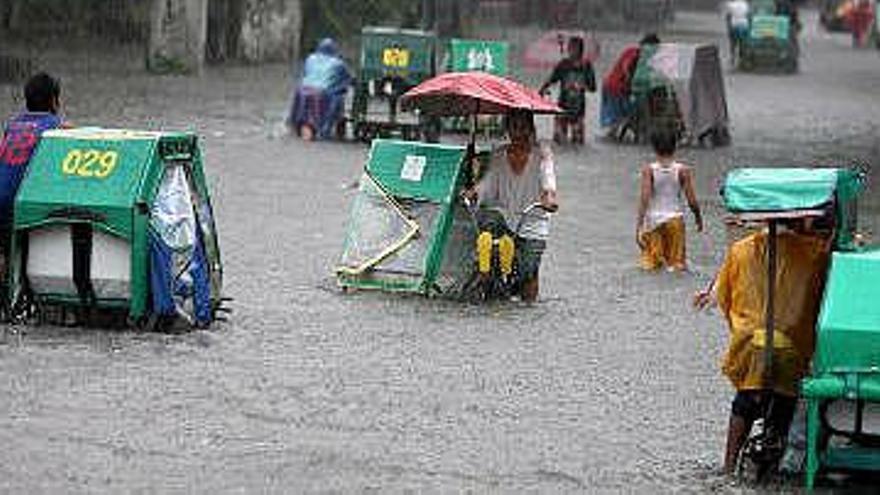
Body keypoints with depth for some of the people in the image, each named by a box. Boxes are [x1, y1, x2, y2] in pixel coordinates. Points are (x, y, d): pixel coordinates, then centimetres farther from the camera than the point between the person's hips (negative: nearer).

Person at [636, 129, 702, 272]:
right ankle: (675, 262, -17)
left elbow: (645, 198, -13)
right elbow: (691, 200, -4)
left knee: (649, 263, 12)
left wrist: (638, 226, -12)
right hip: (675, 218, 0)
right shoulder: (683, 170, -6)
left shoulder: (649, 170, -8)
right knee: (677, 264, 6)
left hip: (653, 219, 0)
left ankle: (654, 260, -11)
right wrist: (698, 217, 15)